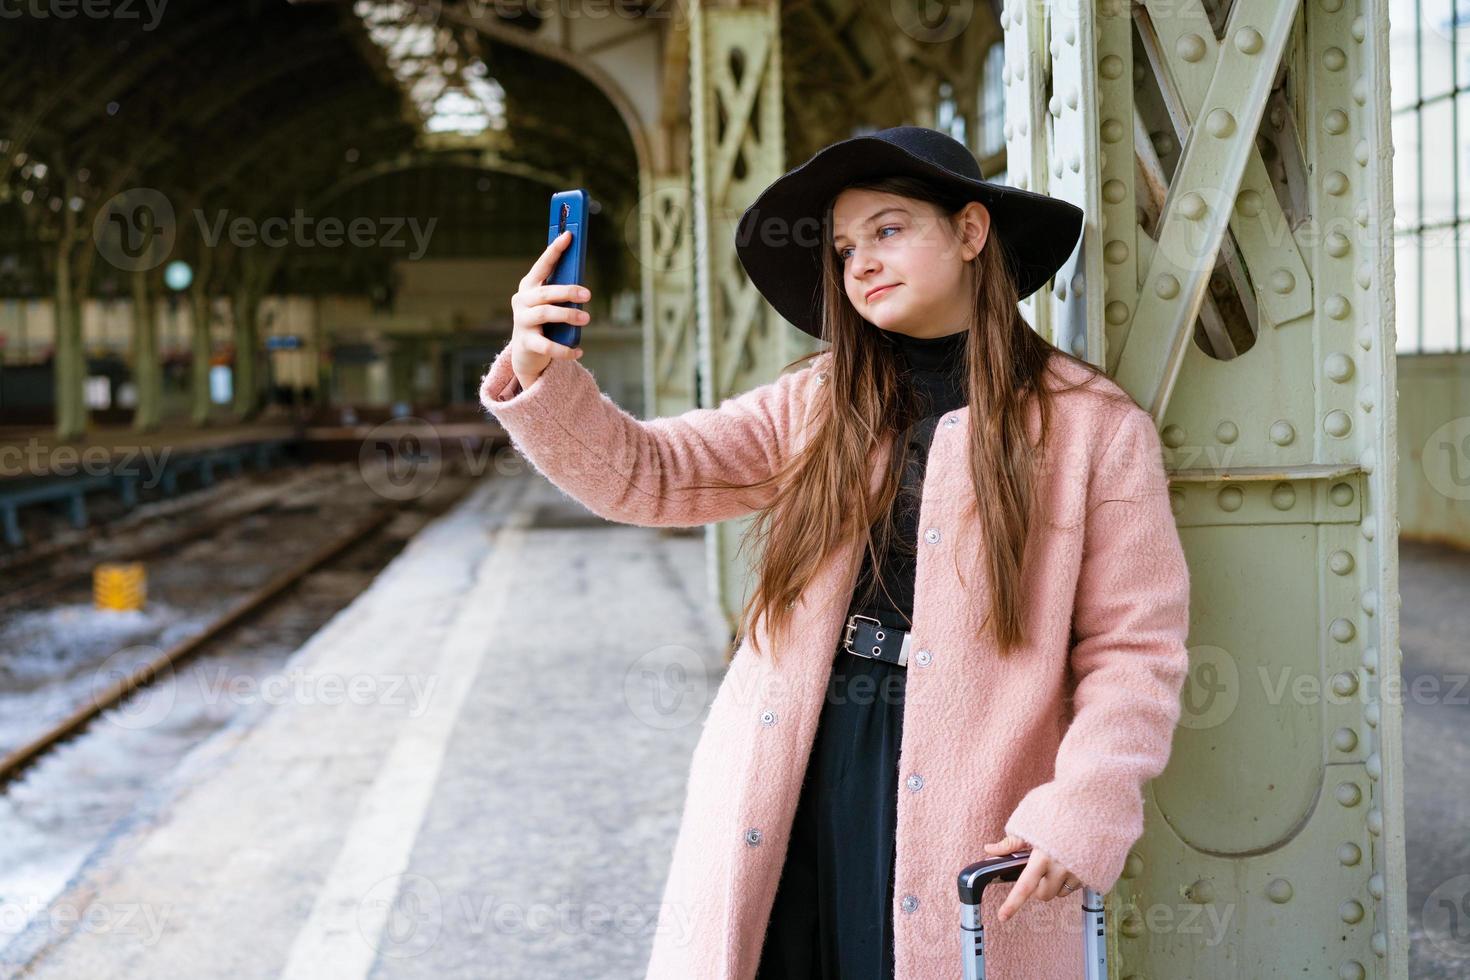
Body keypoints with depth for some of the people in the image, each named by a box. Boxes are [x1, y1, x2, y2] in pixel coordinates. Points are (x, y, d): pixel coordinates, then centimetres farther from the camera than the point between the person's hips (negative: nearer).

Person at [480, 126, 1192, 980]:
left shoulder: (1095, 427, -2)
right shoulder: (815, 406, 10)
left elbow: (1135, 646, -5)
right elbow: (646, 472, 3)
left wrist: (1084, 809, -17)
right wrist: (543, 380, -15)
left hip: (965, 815, -3)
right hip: (791, 787, 3)